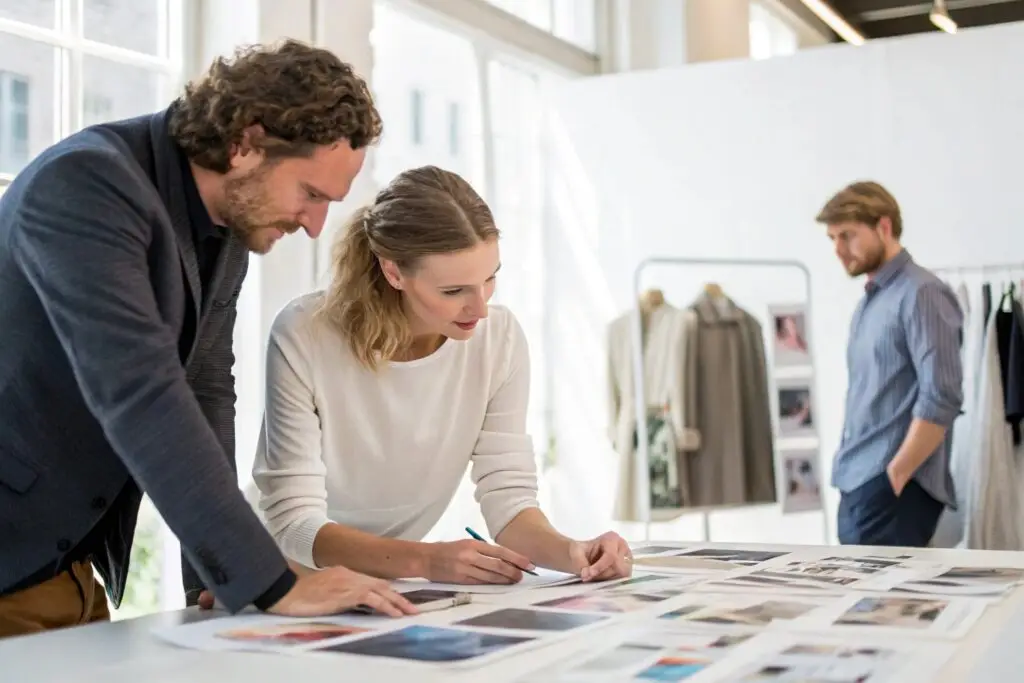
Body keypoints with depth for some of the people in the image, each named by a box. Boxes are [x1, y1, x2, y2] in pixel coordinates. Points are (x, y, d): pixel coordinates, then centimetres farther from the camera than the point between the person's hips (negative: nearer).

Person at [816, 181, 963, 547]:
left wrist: (895, 475, -16)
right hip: (857, 485, 8)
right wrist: (849, 477, 14)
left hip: (893, 489, -8)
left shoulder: (920, 294, -9)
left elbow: (942, 397, -17)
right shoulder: (868, 302, 18)